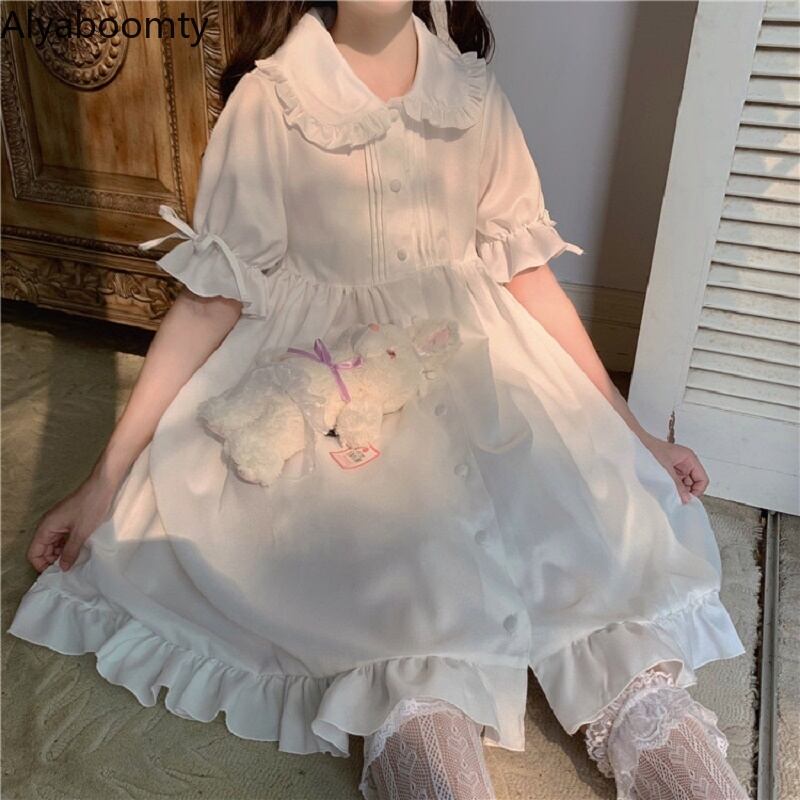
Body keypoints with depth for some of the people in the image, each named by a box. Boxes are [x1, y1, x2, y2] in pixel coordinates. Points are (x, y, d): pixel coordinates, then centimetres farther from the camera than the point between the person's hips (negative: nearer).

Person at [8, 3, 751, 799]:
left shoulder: (473, 92, 5)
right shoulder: (269, 97, -3)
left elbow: (527, 271, 6)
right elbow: (212, 294, -4)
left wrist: (631, 434, 5)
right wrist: (106, 478, -5)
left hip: (466, 358, 3)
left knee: (601, 528, -19)